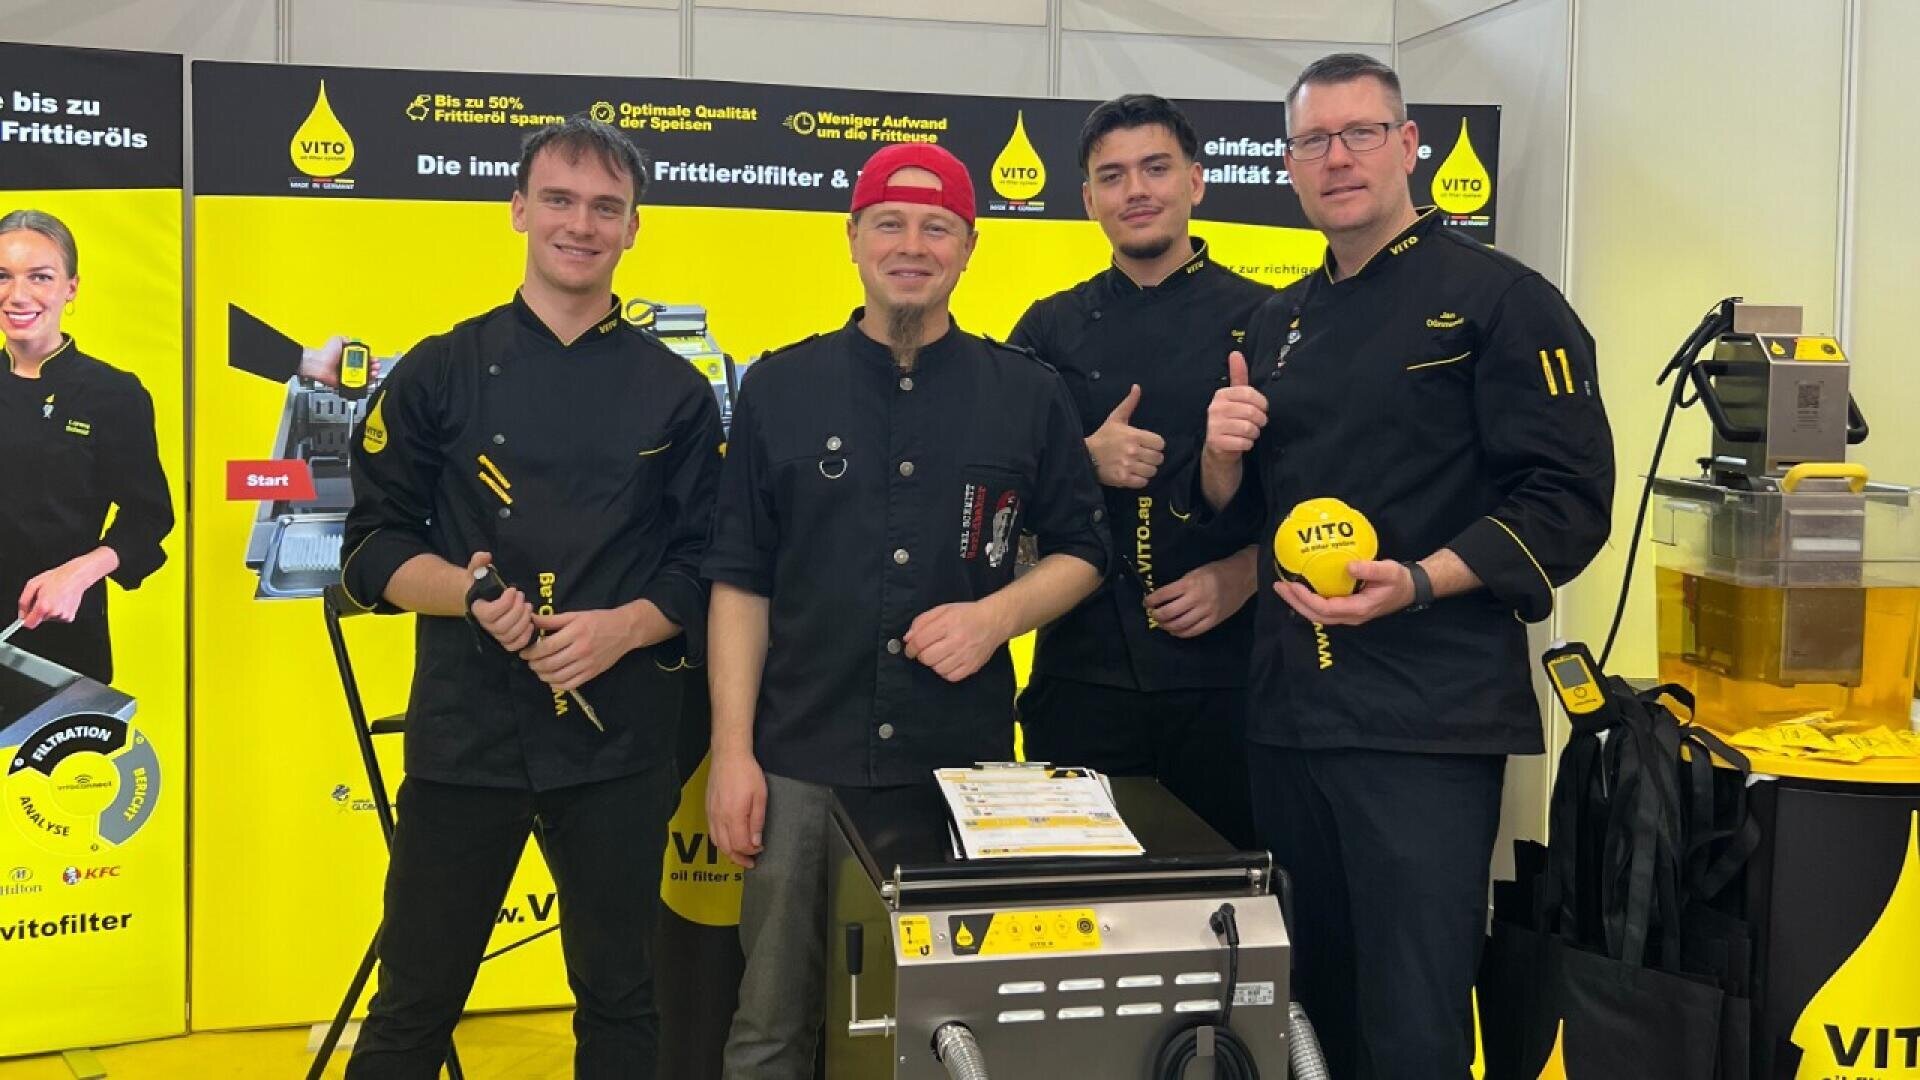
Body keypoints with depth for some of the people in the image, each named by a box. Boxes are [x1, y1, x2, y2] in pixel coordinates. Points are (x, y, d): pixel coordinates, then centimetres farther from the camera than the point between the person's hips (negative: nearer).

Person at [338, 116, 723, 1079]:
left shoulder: (675, 393, 5)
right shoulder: (439, 373, 3)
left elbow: (701, 565, 3)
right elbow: (374, 545, 3)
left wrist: (621, 628, -15)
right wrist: (470, 592, -16)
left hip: (620, 739, 1)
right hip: (464, 732, 0)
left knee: (618, 1000, 13)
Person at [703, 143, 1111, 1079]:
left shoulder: (1027, 393, 3)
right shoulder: (781, 387, 2)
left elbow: (1080, 549, 9)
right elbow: (740, 580, 2)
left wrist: (997, 615, -11)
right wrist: (731, 750, -4)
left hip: (967, 763, 0)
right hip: (804, 763, 0)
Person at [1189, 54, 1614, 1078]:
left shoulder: (1500, 300, -5)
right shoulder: (1281, 325, 15)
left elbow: (1568, 501, -12)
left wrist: (1416, 584, -23)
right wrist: (1223, 455, -2)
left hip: (1428, 717, -6)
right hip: (1290, 706, 7)